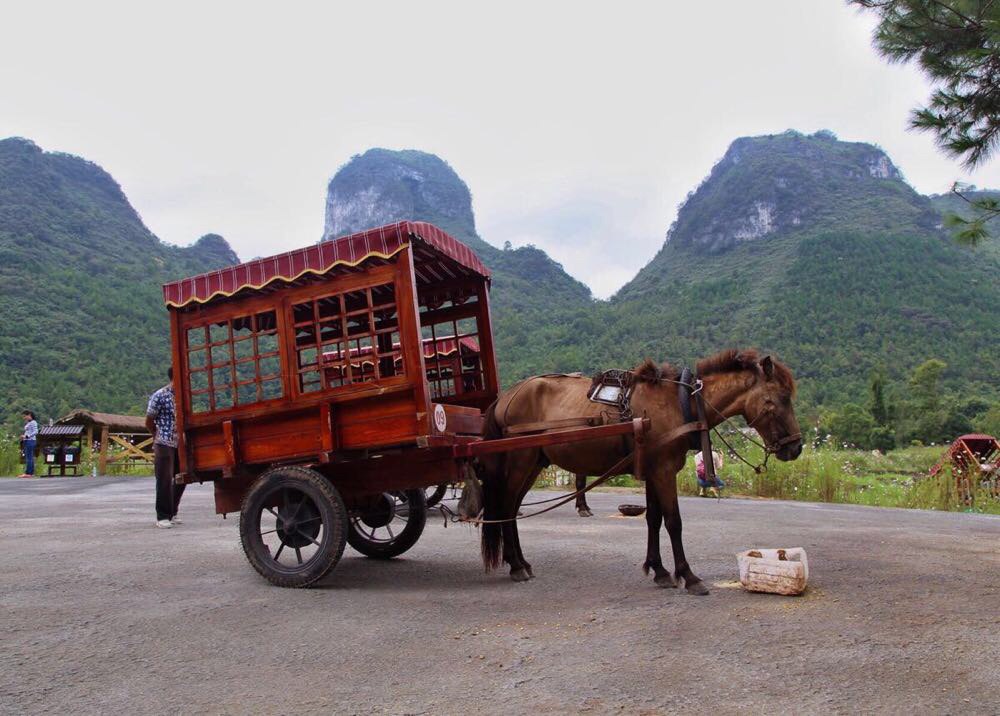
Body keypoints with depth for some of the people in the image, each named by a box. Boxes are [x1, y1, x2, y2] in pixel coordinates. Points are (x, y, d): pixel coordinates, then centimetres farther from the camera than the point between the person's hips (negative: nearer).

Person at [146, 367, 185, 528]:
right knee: (165, 481, -3)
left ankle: (172, 513, 23)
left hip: (180, 444, 6)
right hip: (164, 445, -6)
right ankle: (162, 517, 6)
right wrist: (158, 438, 9)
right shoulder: (159, 396, -9)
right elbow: (149, 422, -2)